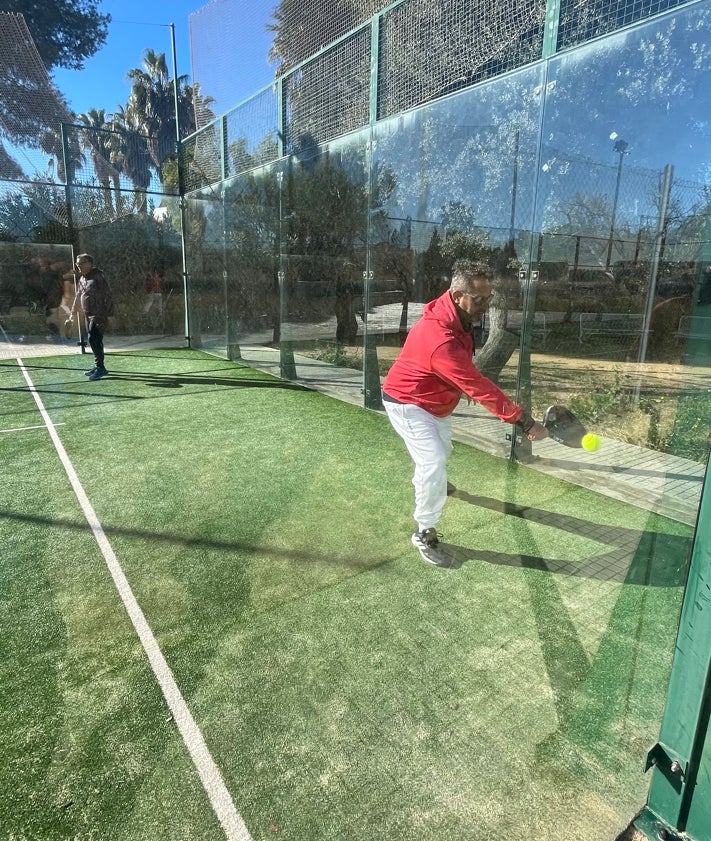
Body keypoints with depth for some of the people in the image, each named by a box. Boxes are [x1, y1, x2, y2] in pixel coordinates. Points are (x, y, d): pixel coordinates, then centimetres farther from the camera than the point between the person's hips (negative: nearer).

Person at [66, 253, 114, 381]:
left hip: (99, 314, -9)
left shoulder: (98, 276, -11)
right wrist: (72, 315, 24)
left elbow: (107, 294, -18)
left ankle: (100, 367, -6)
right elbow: (78, 297, 23)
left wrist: (105, 313, -24)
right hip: (89, 314, 9)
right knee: (94, 341, 11)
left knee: (94, 339, -13)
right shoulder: (82, 278, 16)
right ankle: (98, 367, 19)